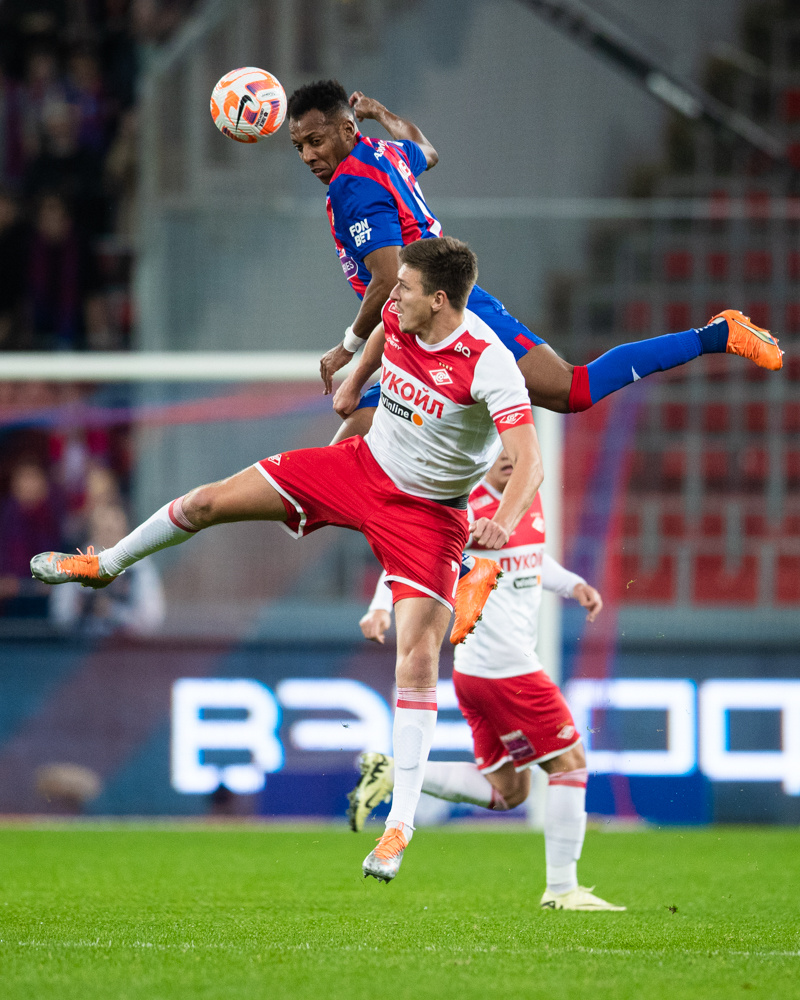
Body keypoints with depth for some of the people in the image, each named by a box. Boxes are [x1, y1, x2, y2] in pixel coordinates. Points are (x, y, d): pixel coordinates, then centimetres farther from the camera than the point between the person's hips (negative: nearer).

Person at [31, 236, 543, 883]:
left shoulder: (489, 364, -30)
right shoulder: (401, 317, -11)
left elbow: (529, 460, -39)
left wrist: (505, 521, -56)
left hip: (429, 513, -6)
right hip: (360, 465, 6)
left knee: (418, 660, -18)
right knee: (207, 501, 4)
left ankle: (401, 823, -10)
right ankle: (105, 565, 34)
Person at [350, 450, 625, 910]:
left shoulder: (530, 498, 12)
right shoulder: (468, 511, -14)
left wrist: (574, 584, 12)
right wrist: (381, 608, -30)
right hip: (507, 667, -9)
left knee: (507, 791, 13)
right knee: (570, 764, -2)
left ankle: (393, 773, 10)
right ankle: (562, 890, 3)